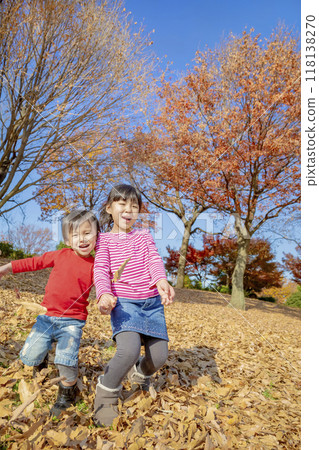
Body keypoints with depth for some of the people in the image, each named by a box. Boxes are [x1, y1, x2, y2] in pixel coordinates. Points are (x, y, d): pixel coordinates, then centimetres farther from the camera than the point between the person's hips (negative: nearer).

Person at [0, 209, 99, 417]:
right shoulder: (61, 255, 1)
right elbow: (34, 262, 9)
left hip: (72, 321, -3)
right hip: (47, 316, 3)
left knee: (66, 360, -15)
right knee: (29, 356, 1)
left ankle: (67, 394, 18)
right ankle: (42, 358, 41)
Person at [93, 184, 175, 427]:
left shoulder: (144, 236, 13)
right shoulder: (104, 239, 6)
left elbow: (154, 259, -3)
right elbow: (101, 269, -6)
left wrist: (161, 281, -25)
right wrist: (104, 293, -27)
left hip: (152, 302, 4)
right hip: (123, 302, -3)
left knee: (159, 356, 0)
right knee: (129, 350, -26)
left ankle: (140, 373, 37)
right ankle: (106, 391, 5)